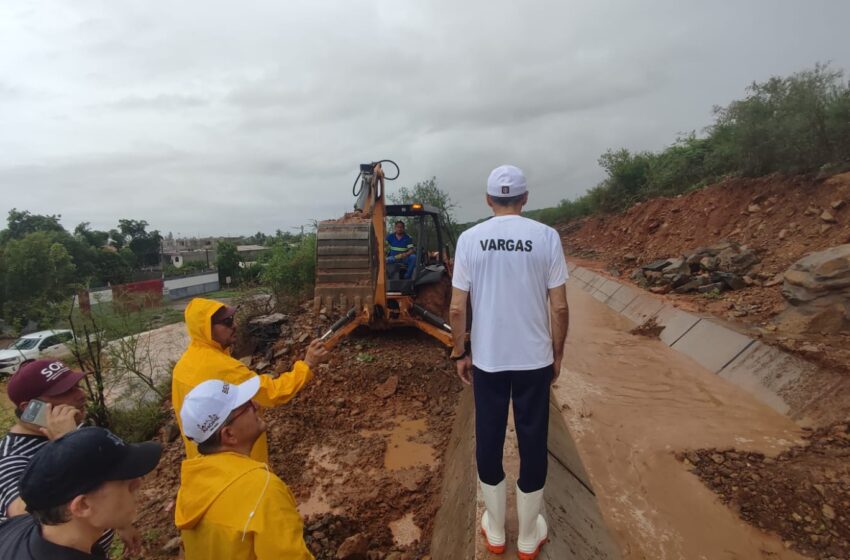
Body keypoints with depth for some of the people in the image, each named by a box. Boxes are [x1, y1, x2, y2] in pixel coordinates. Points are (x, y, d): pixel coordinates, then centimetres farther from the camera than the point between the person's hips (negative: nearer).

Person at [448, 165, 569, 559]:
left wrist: (460, 353, 8)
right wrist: (557, 353, 9)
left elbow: (457, 308, -5)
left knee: (489, 441, 15)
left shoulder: (469, 239, -5)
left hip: (486, 359, 1)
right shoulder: (546, 237, -7)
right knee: (532, 443, 14)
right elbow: (559, 307, -5)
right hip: (534, 359, 0)